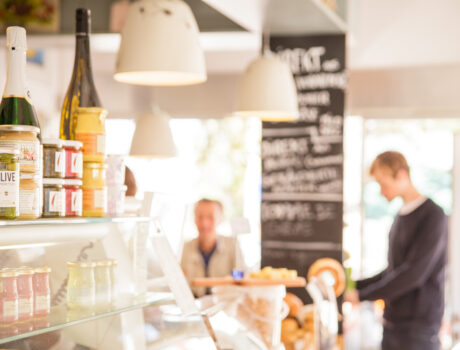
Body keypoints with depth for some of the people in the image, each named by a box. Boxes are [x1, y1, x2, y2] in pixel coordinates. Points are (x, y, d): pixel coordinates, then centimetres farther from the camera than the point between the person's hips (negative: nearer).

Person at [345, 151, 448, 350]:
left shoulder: (433, 216, -12)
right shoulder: (401, 216, 15)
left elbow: (414, 273, -19)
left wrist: (363, 295, -15)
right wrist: (356, 285, 12)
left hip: (419, 323, -8)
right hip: (393, 322, 8)